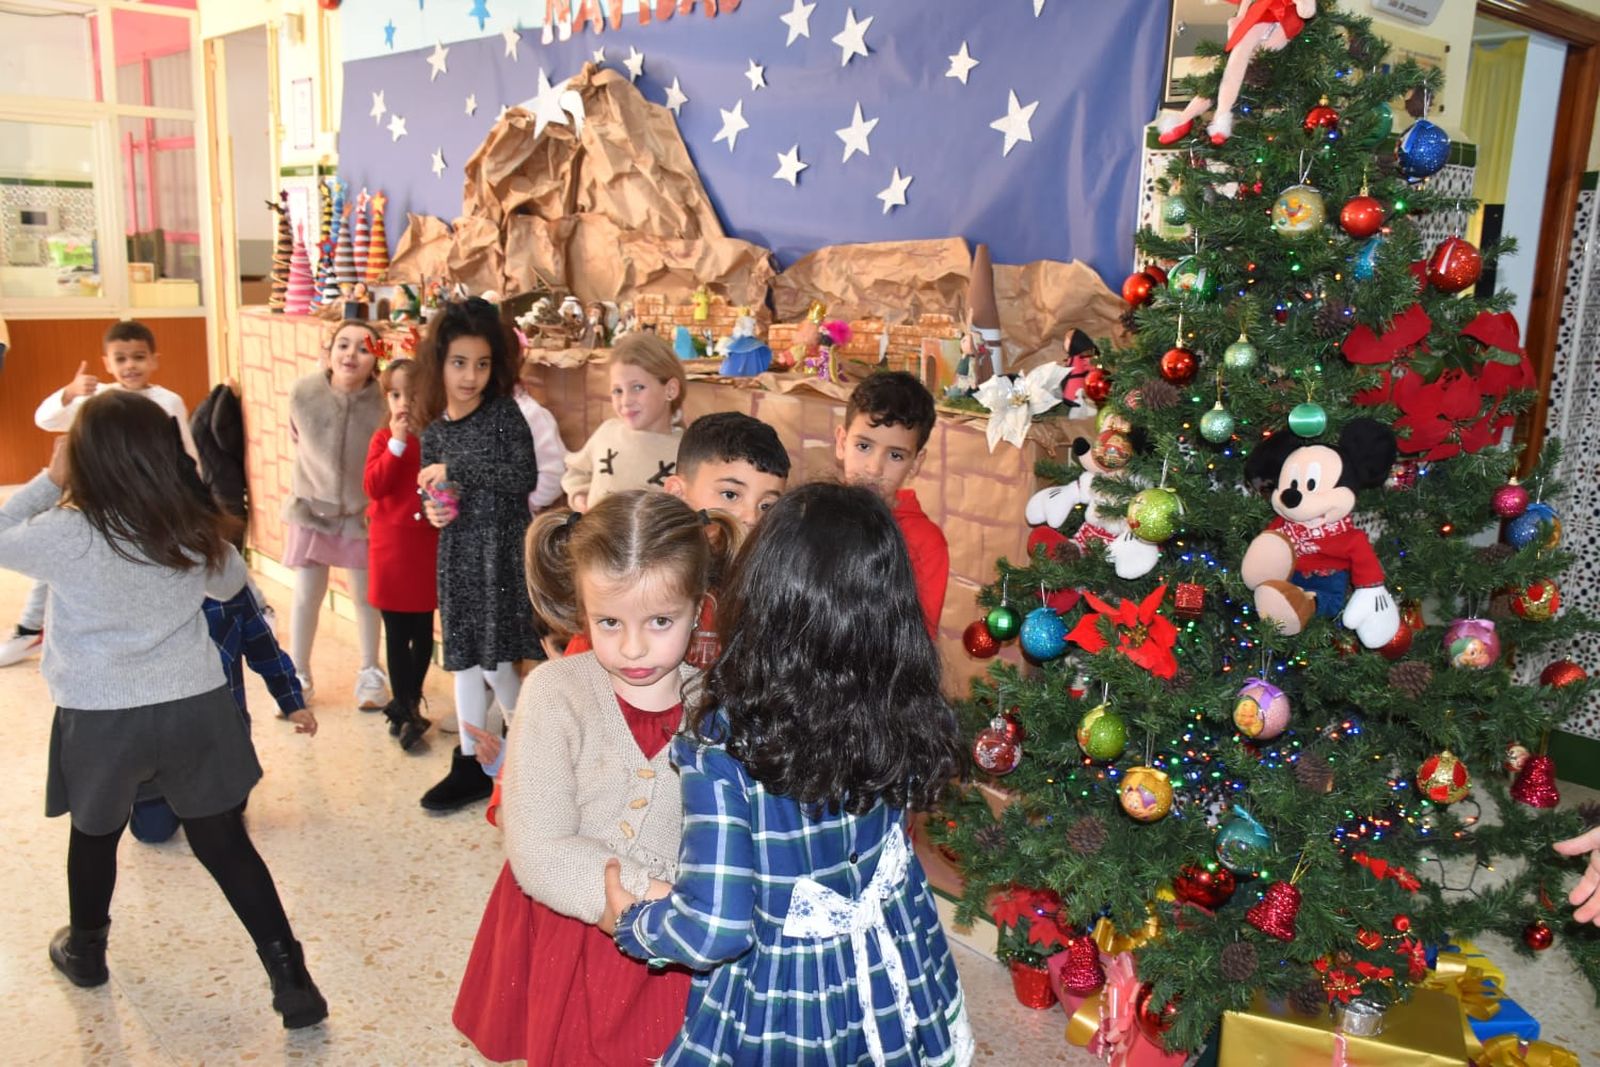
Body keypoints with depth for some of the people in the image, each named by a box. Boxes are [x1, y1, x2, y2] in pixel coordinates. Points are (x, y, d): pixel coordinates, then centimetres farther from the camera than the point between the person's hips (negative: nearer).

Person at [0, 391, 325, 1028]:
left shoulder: (67, 536, -18)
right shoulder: (195, 531, -8)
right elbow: (231, 584, 12)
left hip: (101, 719, -1)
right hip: (195, 708, 2)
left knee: (95, 833, 25)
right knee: (223, 842, 9)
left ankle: (85, 951, 49)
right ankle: (291, 980, 8)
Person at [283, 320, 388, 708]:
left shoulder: (385, 400, -24)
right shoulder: (303, 392, -19)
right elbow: (299, 442, 1)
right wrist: (318, 481, 8)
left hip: (362, 511, -1)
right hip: (311, 506, 1)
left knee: (366, 595, 13)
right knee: (307, 595, 11)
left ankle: (370, 674, 31)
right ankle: (298, 675, 29)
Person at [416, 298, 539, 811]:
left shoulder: (504, 413, -9)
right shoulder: (433, 430, 6)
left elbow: (524, 478, -21)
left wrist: (455, 470, -19)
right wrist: (433, 508, -4)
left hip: (501, 550, -5)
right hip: (457, 552, 5)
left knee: (495, 661, -3)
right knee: (464, 659, 11)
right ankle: (471, 764, 24)